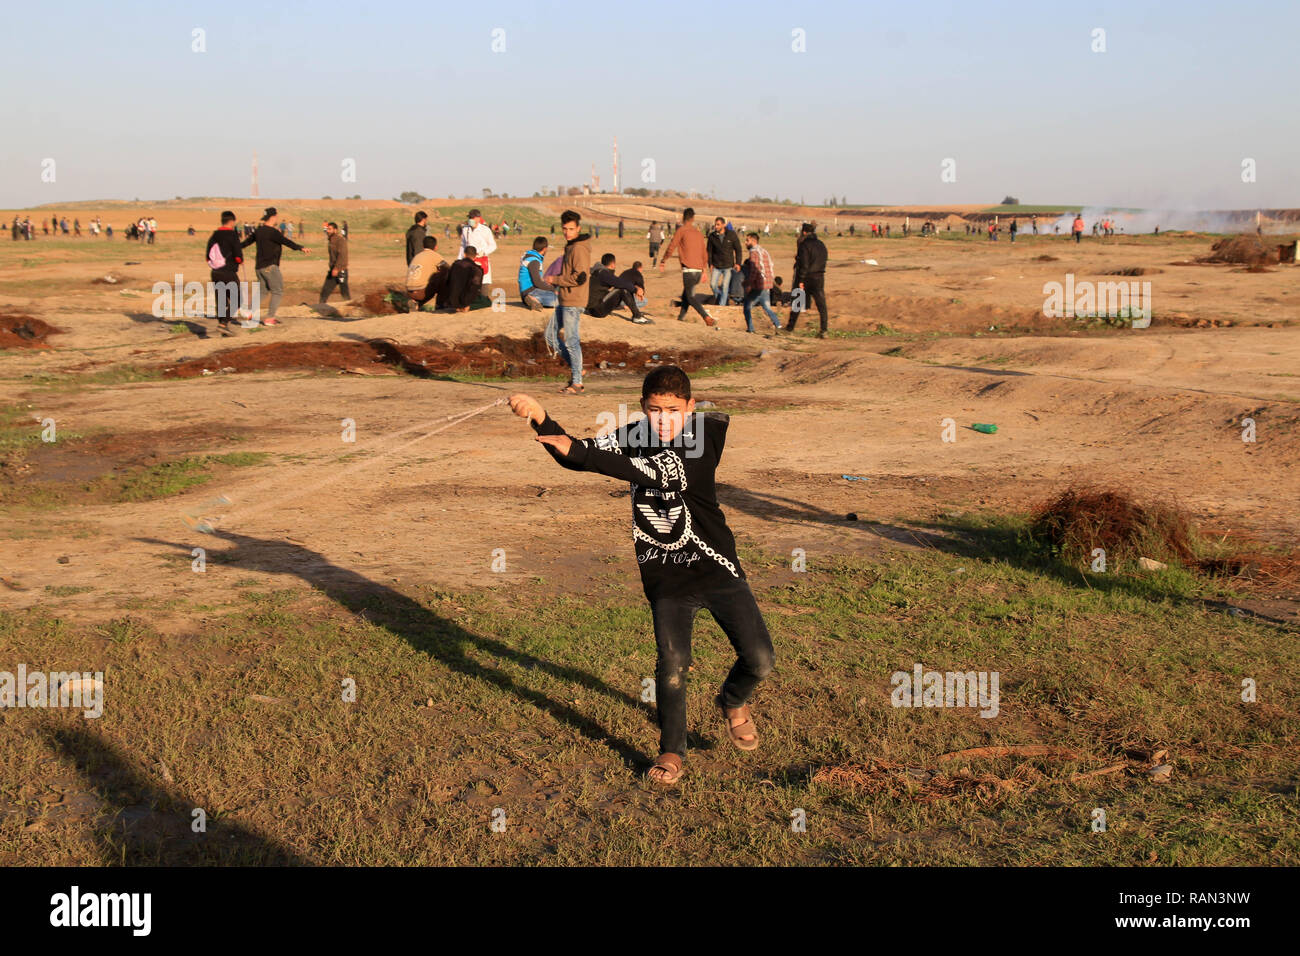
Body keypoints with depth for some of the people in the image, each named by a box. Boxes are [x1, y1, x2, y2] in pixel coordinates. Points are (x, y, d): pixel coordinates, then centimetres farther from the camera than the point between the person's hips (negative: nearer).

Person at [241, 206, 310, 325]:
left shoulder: (259, 230, 12)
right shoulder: (272, 231, -14)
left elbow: (247, 241, 26)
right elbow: (286, 241, -28)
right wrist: (301, 248, -38)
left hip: (259, 266, 9)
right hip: (269, 266, -9)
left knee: (263, 292, 17)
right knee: (278, 292, -2)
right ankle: (269, 318, -6)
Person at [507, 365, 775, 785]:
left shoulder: (705, 436, -14)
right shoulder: (632, 437, 0)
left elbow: (657, 473, -28)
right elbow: (572, 455, -2)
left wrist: (581, 452, -32)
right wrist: (540, 418, -20)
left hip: (717, 570, -1)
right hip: (666, 579, 2)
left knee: (759, 660, -1)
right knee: (672, 666, -5)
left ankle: (733, 702, 33)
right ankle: (671, 751, 17)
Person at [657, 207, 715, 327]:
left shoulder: (680, 231, -3)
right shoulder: (698, 233, 16)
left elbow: (671, 248, -4)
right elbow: (705, 253, 17)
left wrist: (663, 262, 9)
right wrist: (704, 271, 23)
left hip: (689, 270, -7)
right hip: (699, 270, 7)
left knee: (691, 298, -6)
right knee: (686, 293, 21)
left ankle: (708, 319, -21)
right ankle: (681, 317, 27)